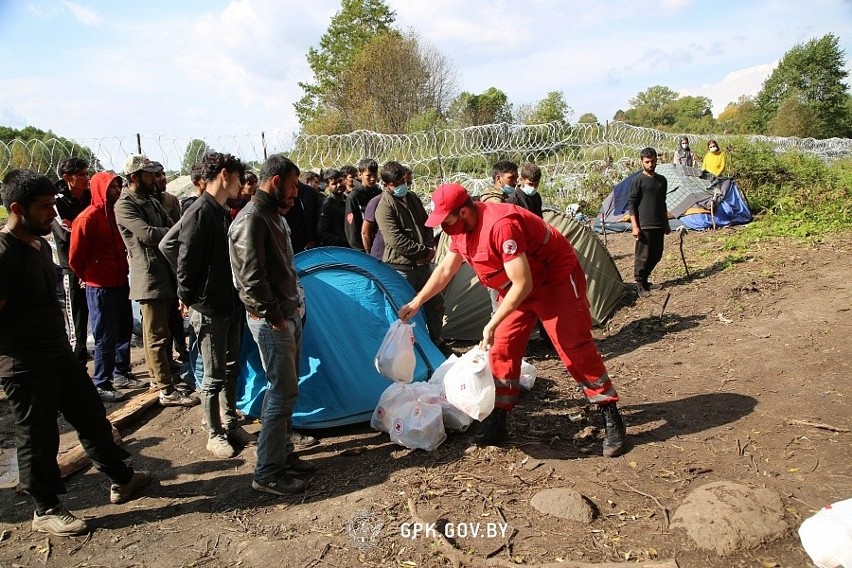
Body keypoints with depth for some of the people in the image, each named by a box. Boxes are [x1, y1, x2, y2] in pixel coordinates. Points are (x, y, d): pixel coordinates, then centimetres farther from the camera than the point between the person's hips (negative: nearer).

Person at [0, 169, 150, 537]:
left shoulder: (41, 244, 9)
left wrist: (59, 340, 17)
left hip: (59, 352, 9)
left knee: (92, 417, 17)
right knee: (38, 438, 7)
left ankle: (121, 479, 34)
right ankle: (45, 511, 25)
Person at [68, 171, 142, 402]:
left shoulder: (115, 213, 9)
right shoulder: (88, 218, -14)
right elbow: (75, 257, -11)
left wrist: (123, 272, 15)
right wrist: (90, 277, 3)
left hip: (120, 283, 8)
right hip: (100, 287, -8)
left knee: (124, 330, 16)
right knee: (106, 337, -1)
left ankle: (121, 374, 31)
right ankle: (101, 385, 11)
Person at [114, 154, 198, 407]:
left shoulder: (152, 202, 17)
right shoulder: (124, 206, -9)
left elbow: (170, 227, 10)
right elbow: (147, 234, -21)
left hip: (165, 274, 9)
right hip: (148, 277, -8)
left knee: (162, 334, 16)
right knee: (157, 337, -4)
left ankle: (159, 378, 27)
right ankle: (167, 391, -1)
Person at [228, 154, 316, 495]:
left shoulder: (272, 215, 14)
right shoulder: (251, 220, -18)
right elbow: (252, 279, -23)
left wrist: (293, 308, 15)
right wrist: (274, 317, -17)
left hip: (289, 315, 10)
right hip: (272, 322, -10)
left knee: (284, 389, 17)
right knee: (284, 392, -5)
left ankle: (283, 454, 30)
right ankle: (267, 473, 6)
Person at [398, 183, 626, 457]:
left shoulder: (500, 225, -35)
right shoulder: (461, 229, -6)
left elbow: (522, 284, -33)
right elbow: (445, 270, 10)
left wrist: (492, 324, -29)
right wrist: (415, 303, 12)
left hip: (557, 279, -8)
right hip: (517, 290, 8)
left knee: (575, 348, -8)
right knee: (502, 349, 3)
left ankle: (612, 420, 4)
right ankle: (498, 419, 13)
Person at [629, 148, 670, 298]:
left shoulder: (662, 180, 11)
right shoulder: (638, 180, -7)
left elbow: (663, 203, 20)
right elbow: (631, 204, -8)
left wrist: (666, 223, 19)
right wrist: (635, 226, -14)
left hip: (659, 225, 6)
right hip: (644, 226, -6)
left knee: (656, 255, 10)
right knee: (643, 256, -3)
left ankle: (644, 277, 28)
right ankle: (640, 284, 9)